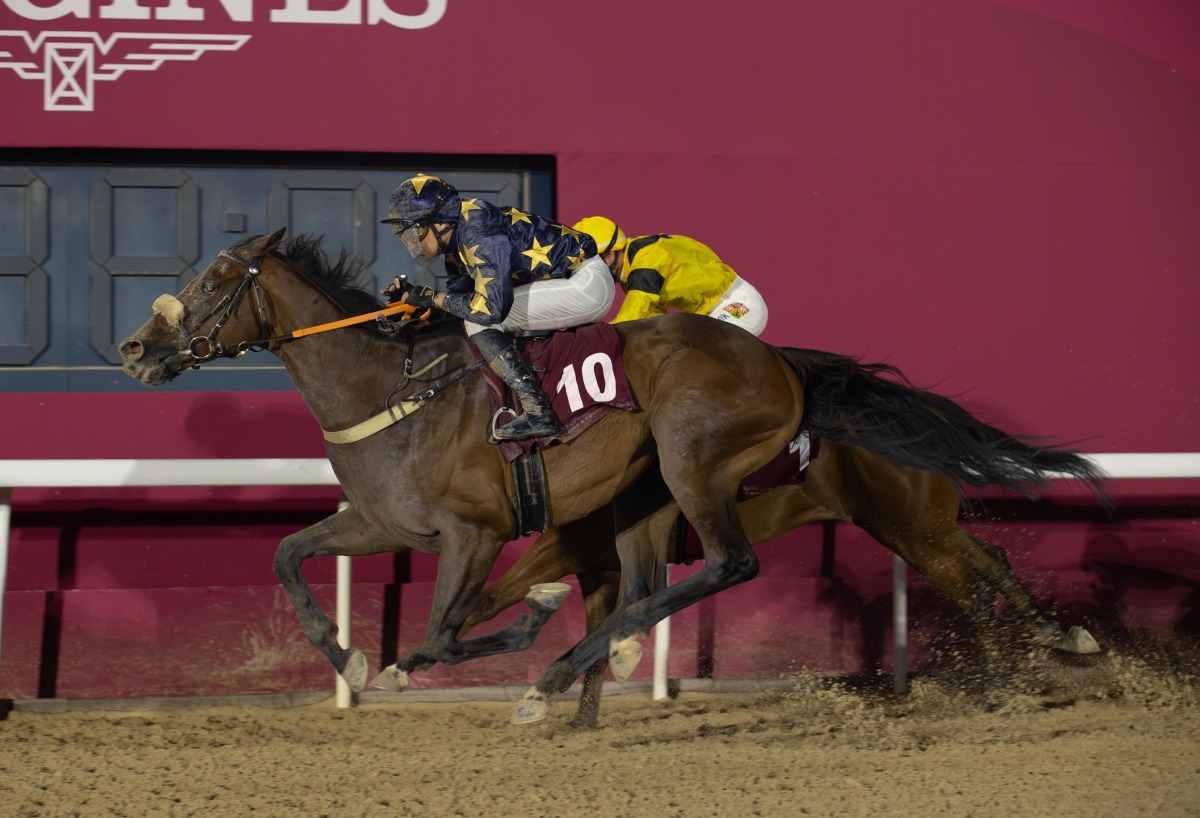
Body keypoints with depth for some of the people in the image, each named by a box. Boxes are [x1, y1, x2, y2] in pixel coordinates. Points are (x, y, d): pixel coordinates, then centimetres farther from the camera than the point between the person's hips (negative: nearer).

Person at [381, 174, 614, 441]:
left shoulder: (477, 230, -22)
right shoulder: (458, 242, 8)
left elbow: (493, 306, -28)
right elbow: (458, 294, 14)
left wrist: (435, 298, -15)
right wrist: (413, 294, -1)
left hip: (587, 284, -10)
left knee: (481, 318, -16)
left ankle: (536, 412, -21)